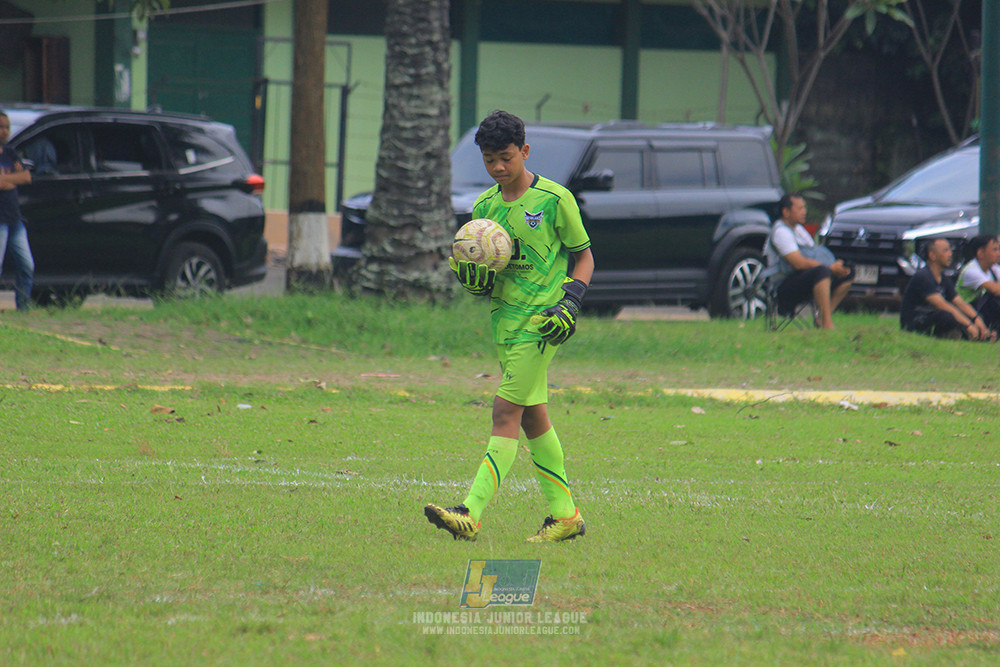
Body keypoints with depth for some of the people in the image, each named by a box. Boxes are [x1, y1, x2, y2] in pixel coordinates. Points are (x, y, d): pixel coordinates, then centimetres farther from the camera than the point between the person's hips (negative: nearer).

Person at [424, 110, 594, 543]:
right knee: (532, 417, 11)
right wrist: (471, 276, -7)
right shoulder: (484, 207, 10)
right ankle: (565, 515, 20)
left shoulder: (554, 199, -6)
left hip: (541, 318, -7)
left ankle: (472, 514, -21)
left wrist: (571, 301, -13)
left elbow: (584, 256, 2)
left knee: (507, 412, -13)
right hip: (504, 318, 7)